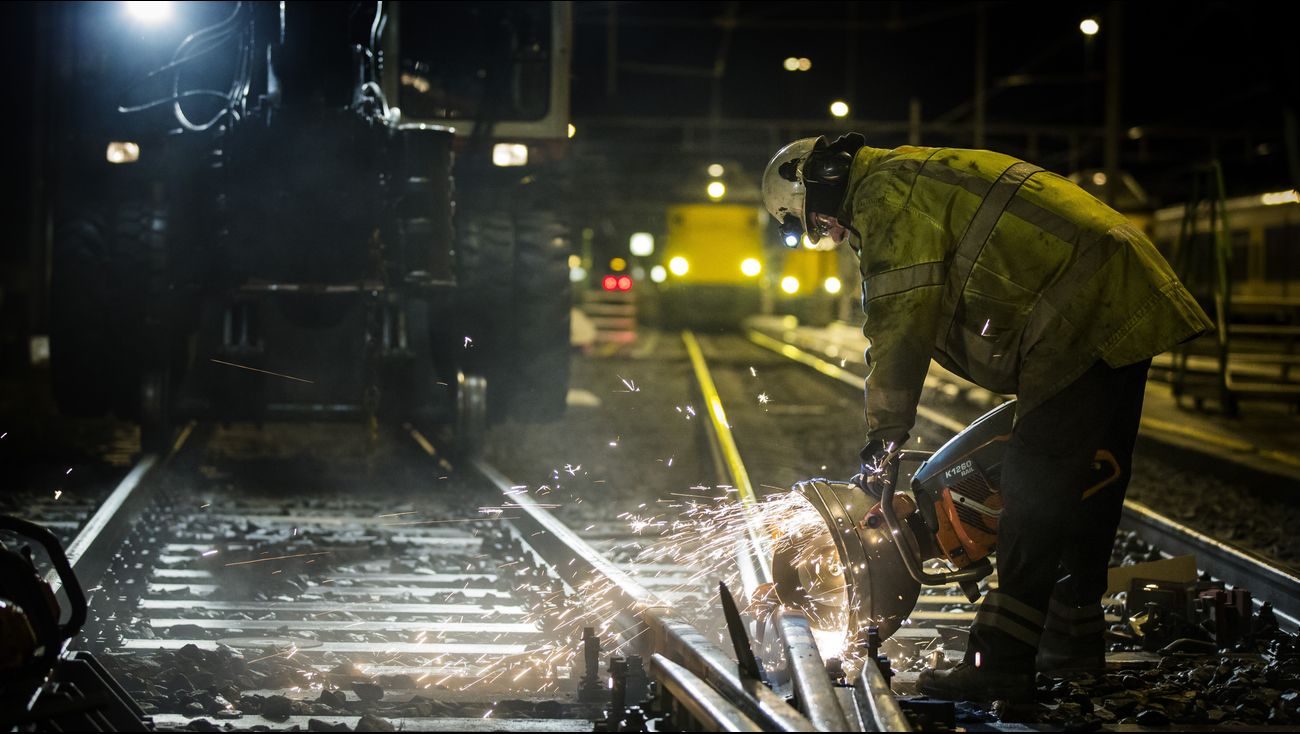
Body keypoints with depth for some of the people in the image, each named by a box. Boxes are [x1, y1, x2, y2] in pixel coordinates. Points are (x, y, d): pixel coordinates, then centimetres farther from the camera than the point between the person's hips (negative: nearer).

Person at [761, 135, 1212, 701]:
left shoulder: (885, 193, -7)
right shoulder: (925, 181, 27)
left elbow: (902, 320, -13)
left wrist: (886, 428, -5)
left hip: (1083, 317, -11)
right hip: (1128, 301, 11)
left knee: (1036, 491, -11)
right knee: (1089, 485, 18)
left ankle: (1001, 664, -11)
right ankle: (1074, 634, 30)